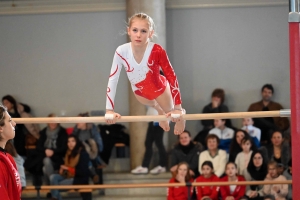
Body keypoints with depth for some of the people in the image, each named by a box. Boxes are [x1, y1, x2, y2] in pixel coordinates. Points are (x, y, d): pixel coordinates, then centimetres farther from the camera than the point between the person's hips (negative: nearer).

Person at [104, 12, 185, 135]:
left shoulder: (157, 51, -37)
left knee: (170, 111, 25)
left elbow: (171, 76, -30)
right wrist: (109, 110, -29)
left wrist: (178, 108, -31)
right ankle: (160, 111, 71)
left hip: (159, 88, -3)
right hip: (139, 91, 3)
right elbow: (112, 80, -25)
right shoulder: (121, 52, -32)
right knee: (153, 105, 35)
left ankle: (180, 115, 61)